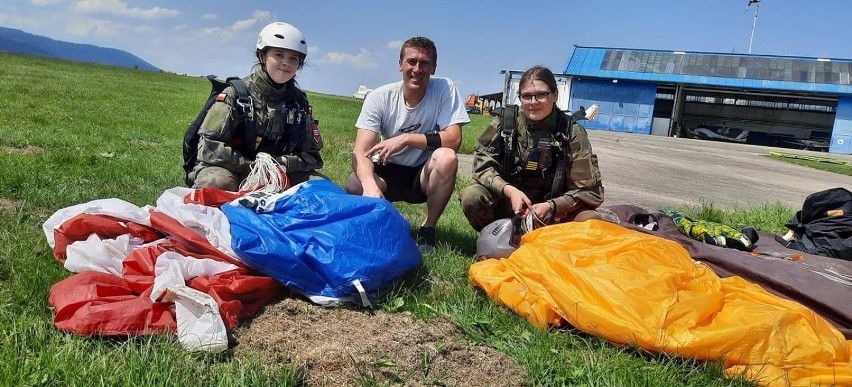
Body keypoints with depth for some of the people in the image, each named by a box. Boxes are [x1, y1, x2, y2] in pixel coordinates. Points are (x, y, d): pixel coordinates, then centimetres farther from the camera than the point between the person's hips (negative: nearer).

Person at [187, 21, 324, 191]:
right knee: (216, 182, -37)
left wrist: (282, 163, -16)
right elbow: (209, 148, -16)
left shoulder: (299, 102, 3)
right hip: (233, 172, -3)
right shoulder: (237, 93, -8)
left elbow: (312, 156, 4)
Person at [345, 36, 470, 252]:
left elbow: (453, 139, -22)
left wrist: (406, 139, -32)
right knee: (355, 186, -30)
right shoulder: (379, 97, -14)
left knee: (447, 157, -32)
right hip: (387, 172, 0)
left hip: (425, 176, 0)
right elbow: (360, 151, -23)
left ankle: (427, 230, -11)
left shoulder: (444, 89, -14)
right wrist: (370, 185, -45)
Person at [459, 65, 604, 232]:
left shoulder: (572, 133, -10)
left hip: (552, 213, -1)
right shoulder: (505, 123, -6)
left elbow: (590, 192, -10)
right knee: (471, 197, -27)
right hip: (508, 203, 1)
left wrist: (551, 206, -26)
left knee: (592, 221, -29)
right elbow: (482, 164, -7)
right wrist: (510, 191, -25)